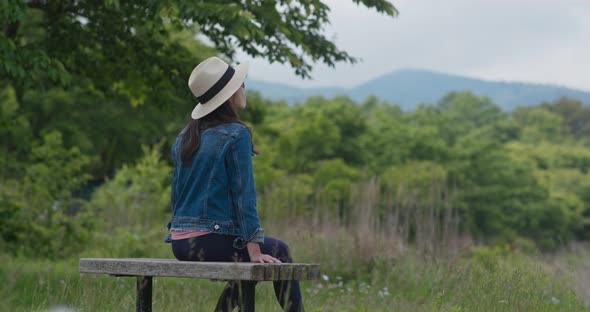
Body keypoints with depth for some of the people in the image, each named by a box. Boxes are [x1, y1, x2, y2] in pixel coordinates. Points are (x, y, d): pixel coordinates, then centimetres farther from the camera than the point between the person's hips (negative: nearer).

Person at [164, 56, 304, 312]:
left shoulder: (185, 136, 11)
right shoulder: (236, 135, -11)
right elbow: (243, 194, -14)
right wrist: (255, 252, -13)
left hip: (180, 243, 8)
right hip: (211, 240, -7)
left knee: (249, 262, 30)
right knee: (279, 252, 14)